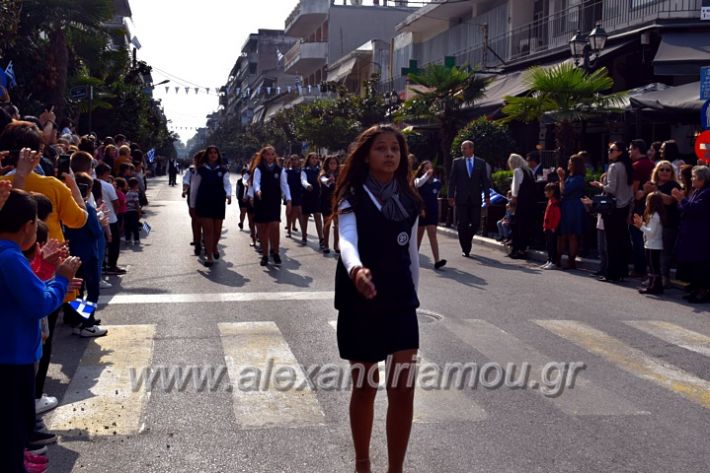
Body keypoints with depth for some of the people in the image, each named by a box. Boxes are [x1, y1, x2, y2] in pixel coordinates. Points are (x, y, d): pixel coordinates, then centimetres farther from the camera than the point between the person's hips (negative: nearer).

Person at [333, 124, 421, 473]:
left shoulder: (408, 200, 6)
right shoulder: (353, 197, -9)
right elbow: (347, 239, -27)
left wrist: (413, 294, 15)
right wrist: (355, 270, -48)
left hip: (400, 301, 4)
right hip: (361, 301, -3)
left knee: (404, 390, -1)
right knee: (365, 387, 8)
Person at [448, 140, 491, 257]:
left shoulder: (481, 163, 7)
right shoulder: (457, 162, 5)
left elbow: (485, 180, 6)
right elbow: (452, 180, 3)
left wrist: (487, 196, -1)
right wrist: (451, 196, -4)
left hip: (475, 198, 1)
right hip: (461, 198, -1)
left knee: (476, 223, -1)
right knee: (462, 225, 0)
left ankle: (467, 238, 28)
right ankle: (465, 248, 11)